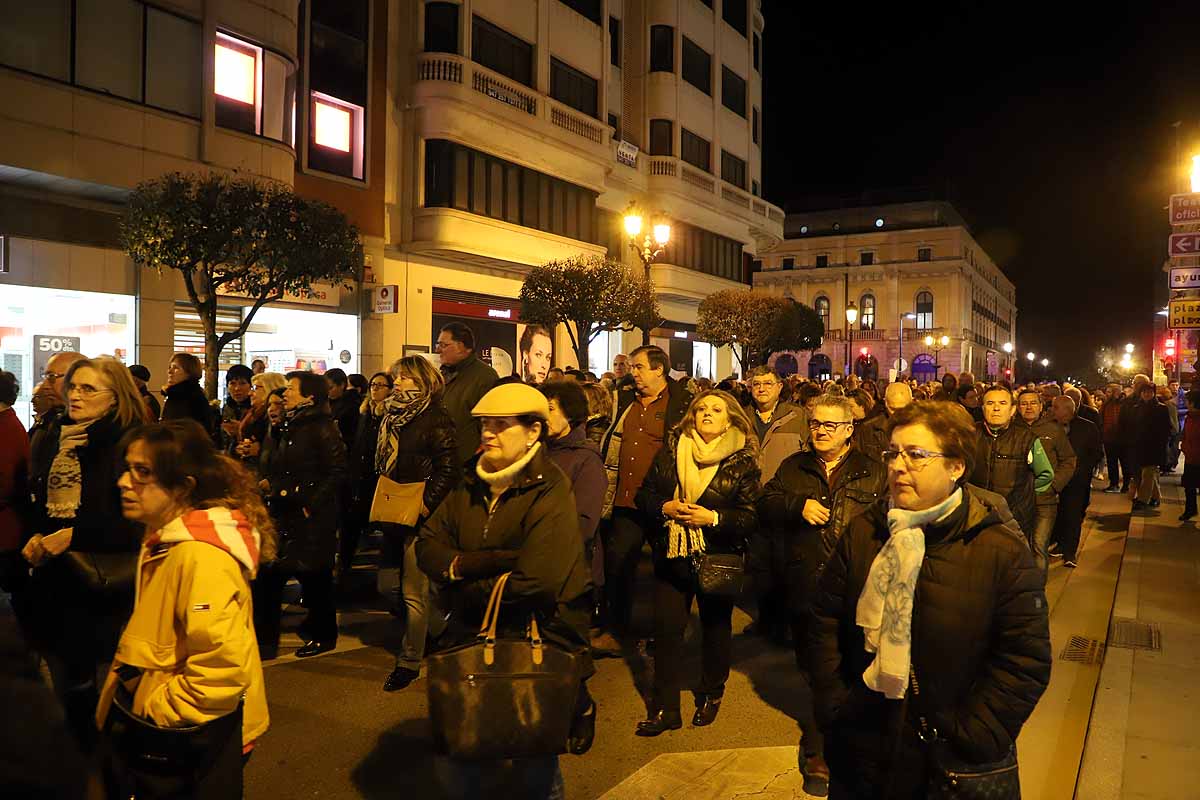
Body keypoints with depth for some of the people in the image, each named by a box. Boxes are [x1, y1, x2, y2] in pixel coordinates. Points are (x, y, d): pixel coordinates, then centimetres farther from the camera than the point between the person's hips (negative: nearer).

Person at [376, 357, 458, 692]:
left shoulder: (436, 419, -11)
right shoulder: (392, 417, 13)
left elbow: (449, 469, -16)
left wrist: (426, 504, -20)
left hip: (420, 517, -8)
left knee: (413, 592, 0)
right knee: (387, 586, 13)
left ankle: (410, 661, 15)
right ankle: (438, 628, 33)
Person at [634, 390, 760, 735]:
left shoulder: (743, 461, -6)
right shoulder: (670, 451, 2)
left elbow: (751, 516, -10)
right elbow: (644, 495, 4)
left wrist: (713, 518, -23)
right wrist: (664, 508, -15)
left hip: (718, 559, -2)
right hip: (672, 555, 2)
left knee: (715, 626, 15)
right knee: (666, 627, 2)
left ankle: (711, 694, 37)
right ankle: (665, 708, 13)